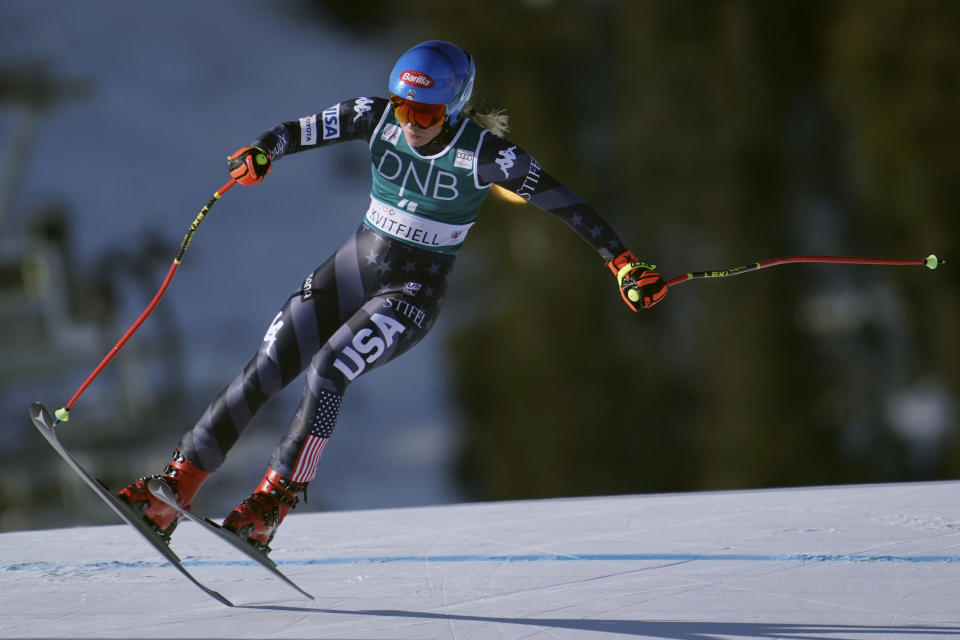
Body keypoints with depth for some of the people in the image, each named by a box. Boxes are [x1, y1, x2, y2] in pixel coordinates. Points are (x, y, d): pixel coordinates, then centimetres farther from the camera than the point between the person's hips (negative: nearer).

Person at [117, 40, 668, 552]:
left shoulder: (483, 152, -19)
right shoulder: (378, 118, -9)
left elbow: (565, 203, -17)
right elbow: (302, 132, -7)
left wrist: (624, 263, -22)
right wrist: (262, 153, -29)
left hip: (413, 294, -4)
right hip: (354, 269, 4)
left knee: (327, 372, -26)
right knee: (264, 371, -6)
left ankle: (271, 507, -19)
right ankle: (177, 486, 0)